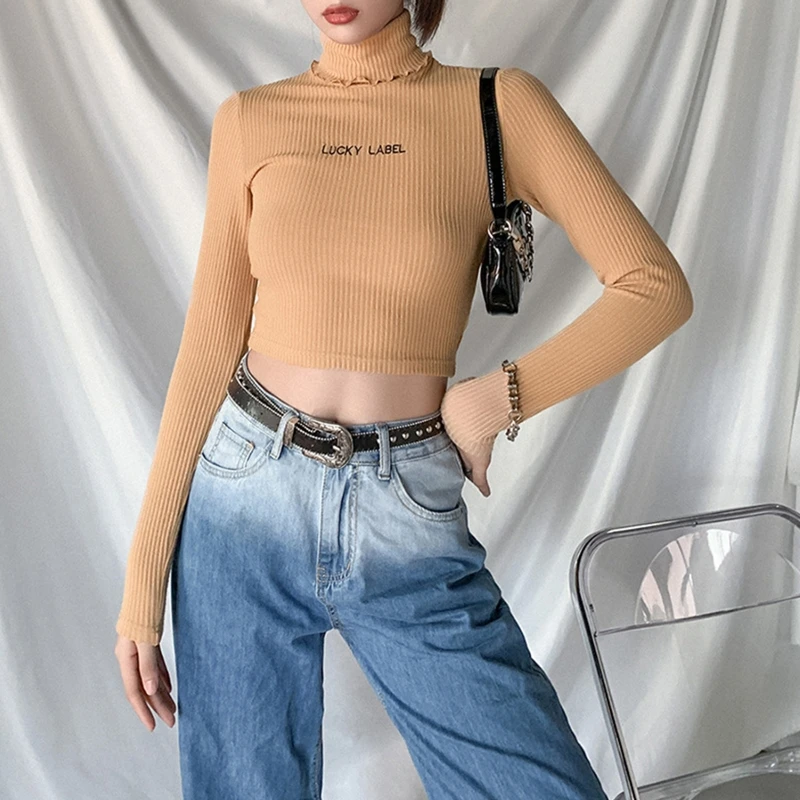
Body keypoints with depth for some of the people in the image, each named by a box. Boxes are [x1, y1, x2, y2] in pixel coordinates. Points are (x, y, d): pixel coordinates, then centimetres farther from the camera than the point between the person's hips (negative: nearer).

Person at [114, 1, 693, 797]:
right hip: (245, 500, 2)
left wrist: (491, 399, -9)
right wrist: (145, 573, -1)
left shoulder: (499, 104, -1)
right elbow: (209, 348, 0)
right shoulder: (249, 119, 3)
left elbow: (656, 287, -4)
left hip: (409, 521, -1)